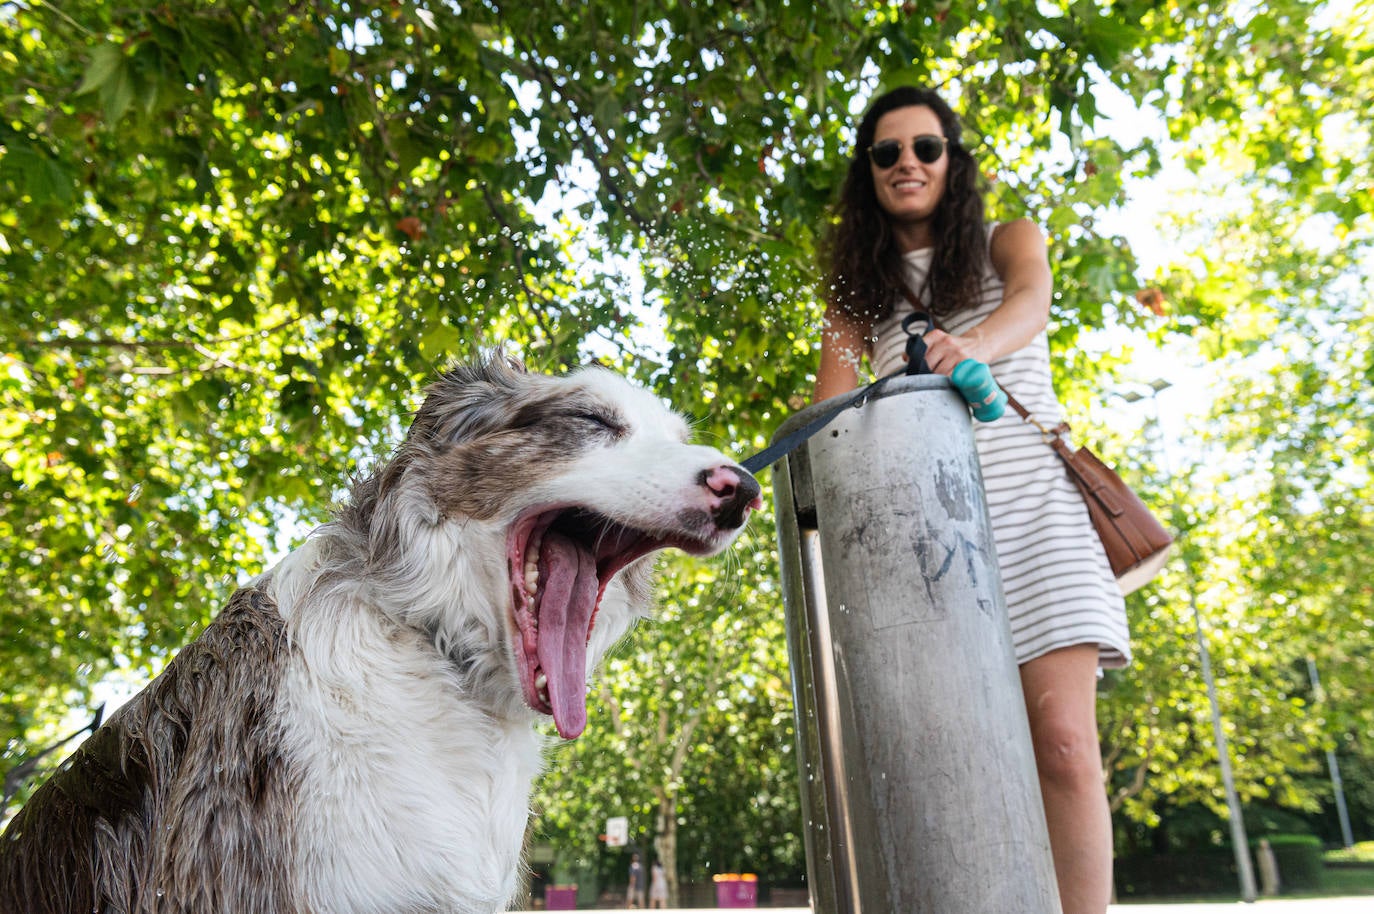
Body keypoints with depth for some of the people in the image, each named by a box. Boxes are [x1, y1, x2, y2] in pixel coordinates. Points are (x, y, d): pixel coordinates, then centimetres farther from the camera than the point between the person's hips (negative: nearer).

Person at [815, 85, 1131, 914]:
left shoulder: (1009, 242, 15)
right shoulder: (860, 286, 20)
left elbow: (1032, 301, -9)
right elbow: (833, 406, 7)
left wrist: (972, 345, -34)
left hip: (1030, 497, -1)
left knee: (1062, 740, -13)